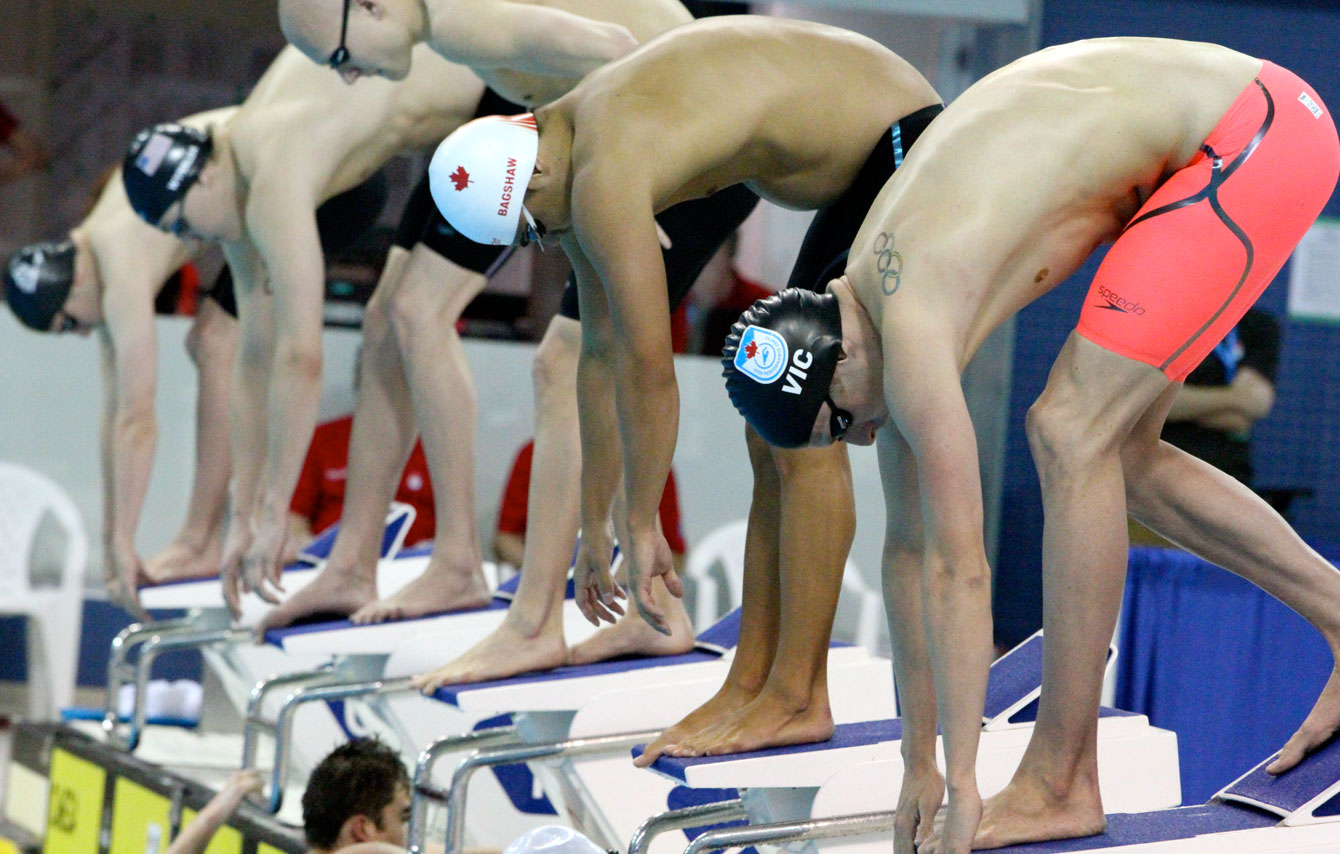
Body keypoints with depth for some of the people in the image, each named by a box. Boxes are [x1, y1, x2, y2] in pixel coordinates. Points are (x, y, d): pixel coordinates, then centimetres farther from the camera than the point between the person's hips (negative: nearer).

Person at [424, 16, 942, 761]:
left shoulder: (604, 178, -24)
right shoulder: (573, 162, 6)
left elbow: (648, 362, -24)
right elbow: (603, 350, 13)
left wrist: (642, 530, -15)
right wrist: (594, 528, 16)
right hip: (860, 166, 10)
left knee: (803, 429, -11)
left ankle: (799, 698, -7)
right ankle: (750, 685, 11)